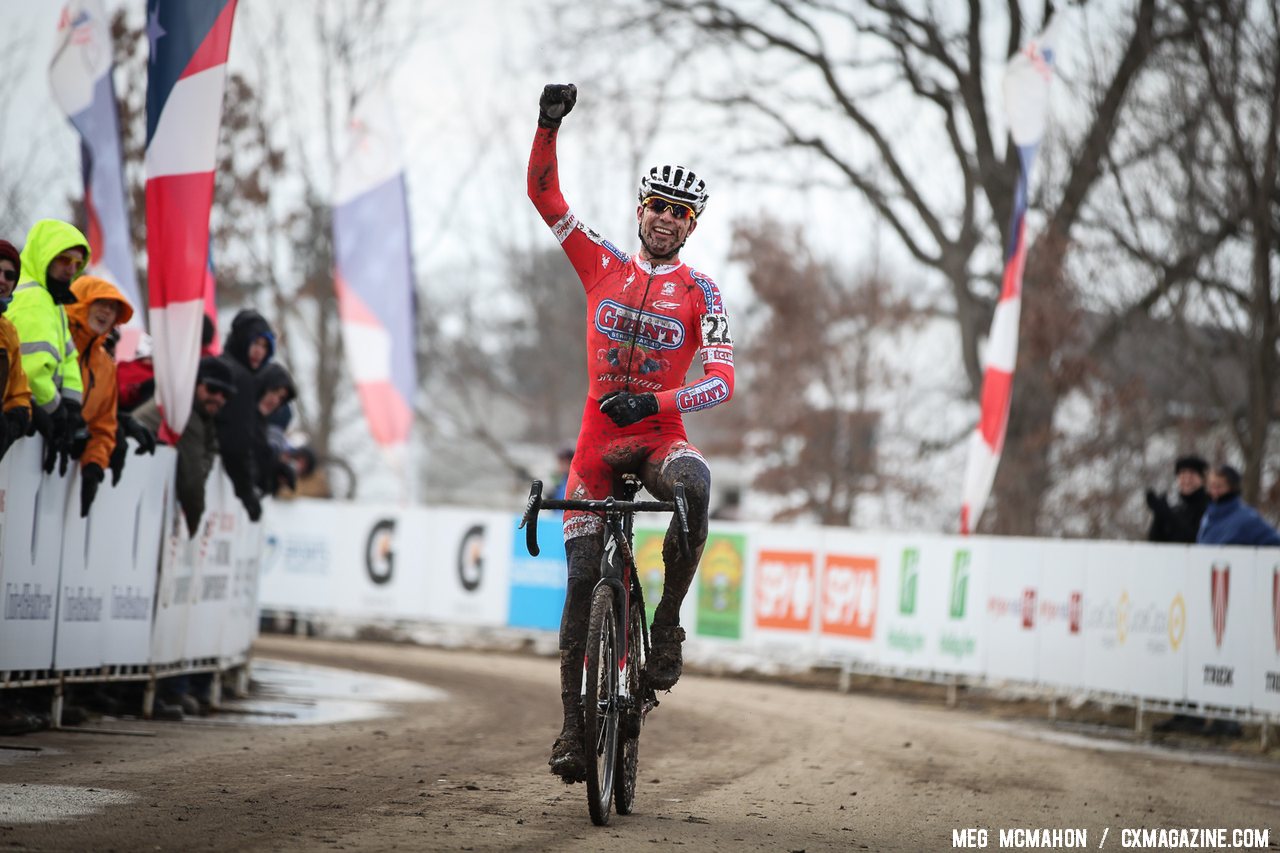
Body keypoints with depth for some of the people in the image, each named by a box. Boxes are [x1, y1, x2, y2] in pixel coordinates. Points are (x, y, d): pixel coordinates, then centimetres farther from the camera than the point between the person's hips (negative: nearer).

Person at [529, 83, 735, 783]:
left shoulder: (700, 293, 0)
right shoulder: (602, 264, 6)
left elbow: (721, 381, -11)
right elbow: (544, 195, 2)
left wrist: (655, 402, -27)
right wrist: (549, 126, -13)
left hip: (659, 433, -2)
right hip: (598, 439, 2)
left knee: (694, 487, -38)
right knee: (583, 575, -3)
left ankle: (667, 622, -21)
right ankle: (573, 724, 5)